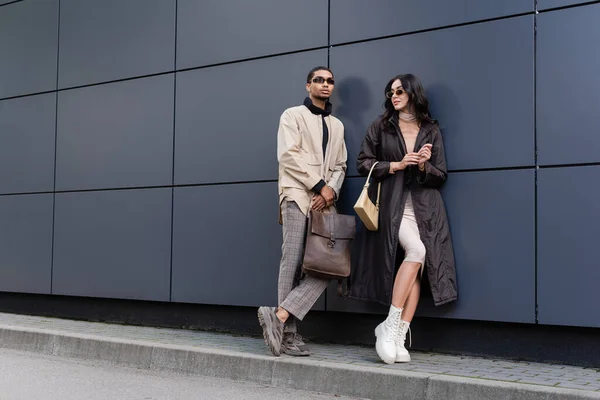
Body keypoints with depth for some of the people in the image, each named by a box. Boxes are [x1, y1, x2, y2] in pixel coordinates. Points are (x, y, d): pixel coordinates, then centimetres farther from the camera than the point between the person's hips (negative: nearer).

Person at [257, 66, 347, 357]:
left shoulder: (337, 125, 26)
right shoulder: (293, 115, 10)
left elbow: (340, 166, 19)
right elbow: (288, 155, -4)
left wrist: (332, 189, -2)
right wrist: (319, 185, -10)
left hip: (325, 200, 5)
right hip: (298, 195, -5)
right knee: (293, 262, -11)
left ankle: (280, 316, -16)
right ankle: (289, 333, -10)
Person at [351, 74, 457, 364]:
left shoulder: (431, 130, 14)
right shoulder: (381, 126, 11)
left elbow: (441, 175, 12)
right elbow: (363, 163, 6)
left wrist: (423, 166, -9)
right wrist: (396, 165, -5)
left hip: (424, 206, 3)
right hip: (393, 204, -3)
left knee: (417, 263, -10)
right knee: (416, 250, -25)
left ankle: (399, 337, -9)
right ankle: (390, 326, -19)